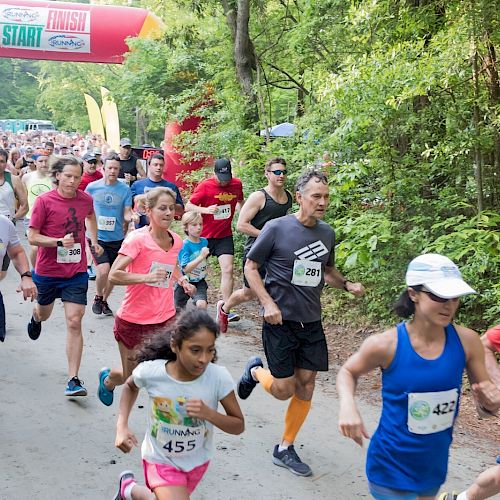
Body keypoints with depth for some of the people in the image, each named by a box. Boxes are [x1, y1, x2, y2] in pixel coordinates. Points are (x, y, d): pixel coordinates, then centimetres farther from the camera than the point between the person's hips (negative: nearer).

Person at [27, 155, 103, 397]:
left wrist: (94, 241, 22)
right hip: (47, 271, -1)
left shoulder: (86, 199, -3)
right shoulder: (44, 201, -14)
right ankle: (35, 318, 64)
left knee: (74, 323, -8)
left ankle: (73, 380, -5)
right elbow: (32, 237, -13)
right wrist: (59, 242, -26)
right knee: (44, 313, 24)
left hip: (76, 272, 1)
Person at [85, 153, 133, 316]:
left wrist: (131, 217, -24)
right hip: (97, 237, -2)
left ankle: (104, 301, 33)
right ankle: (97, 298, 8)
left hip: (117, 238, 2)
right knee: (104, 269, -18)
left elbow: (127, 214, -2)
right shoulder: (92, 187, -2)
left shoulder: (125, 189, -1)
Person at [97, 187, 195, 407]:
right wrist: (146, 277, -32)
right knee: (131, 377, 13)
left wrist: (181, 279, 7)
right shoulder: (137, 239, -15)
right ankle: (107, 379, 48)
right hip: (133, 321, -4)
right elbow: (114, 275, -22)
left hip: (165, 319, 4)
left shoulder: (176, 241, 3)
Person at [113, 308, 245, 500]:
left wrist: (209, 413, -33)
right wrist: (122, 426, -13)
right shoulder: (150, 371, -25)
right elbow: (130, 386, 0)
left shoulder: (219, 377, -26)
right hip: (160, 459, -2)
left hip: (198, 461, 3)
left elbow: (239, 425, -15)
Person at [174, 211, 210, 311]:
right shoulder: (185, 245, -19)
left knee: (202, 304, -24)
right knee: (178, 310, 15)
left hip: (199, 282, 3)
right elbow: (186, 268, -27)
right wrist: (201, 257, -32)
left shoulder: (204, 241, -2)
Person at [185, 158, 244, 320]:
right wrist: (206, 210, -25)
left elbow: (240, 201, 21)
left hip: (225, 236, 2)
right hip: (204, 236, -2)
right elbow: (188, 206, -10)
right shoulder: (205, 186, -12)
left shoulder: (237, 184, 1)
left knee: (227, 270, -9)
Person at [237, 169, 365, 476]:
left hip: (312, 323, 5)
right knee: (284, 390, -3)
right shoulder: (276, 229, -11)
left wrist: (347, 285, 0)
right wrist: (268, 303, -16)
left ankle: (285, 448, 24)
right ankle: (256, 371, 31)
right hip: (281, 321, -5)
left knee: (306, 388, 6)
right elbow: (251, 267, -4)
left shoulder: (327, 233, 5)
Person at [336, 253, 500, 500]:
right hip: (392, 467, -4)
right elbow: (348, 371, 0)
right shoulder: (386, 344, -20)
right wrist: (347, 404, -19)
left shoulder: (466, 341, -13)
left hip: (435, 466, 4)